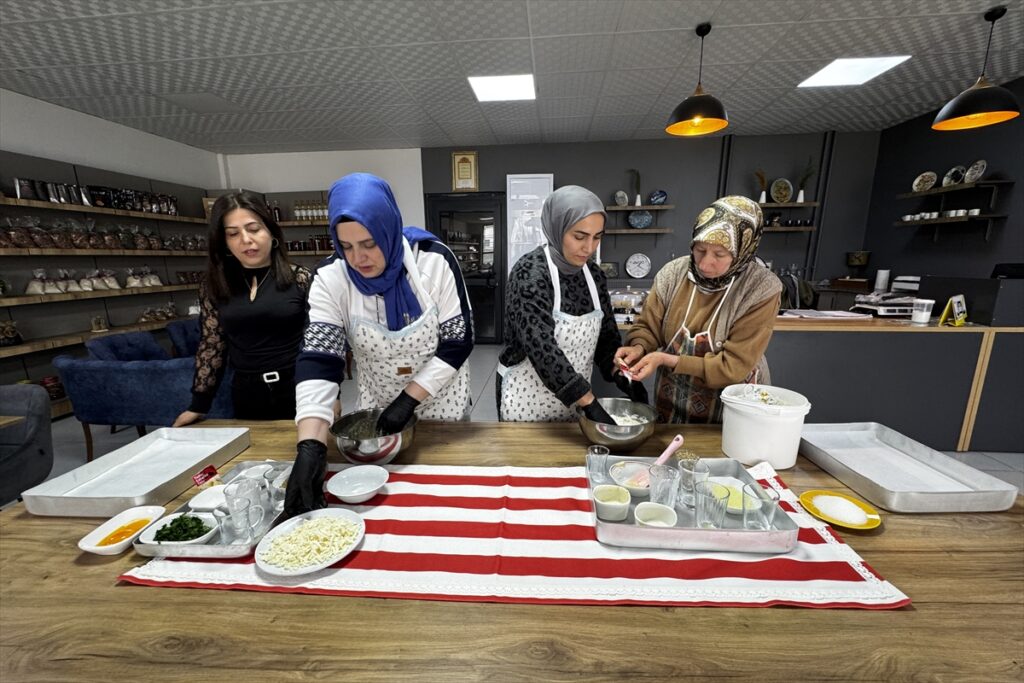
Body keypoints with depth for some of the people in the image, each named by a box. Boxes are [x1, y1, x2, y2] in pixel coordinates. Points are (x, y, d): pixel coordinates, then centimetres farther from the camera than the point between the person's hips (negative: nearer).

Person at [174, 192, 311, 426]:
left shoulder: (300, 279, -6)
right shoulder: (214, 286, 3)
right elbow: (210, 346, 8)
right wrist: (198, 406, 7)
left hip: (298, 393, -2)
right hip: (247, 397, 3)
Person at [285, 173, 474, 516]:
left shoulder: (435, 260, -22)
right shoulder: (331, 279, -17)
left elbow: (458, 341, -19)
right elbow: (317, 361, -24)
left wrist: (409, 398, -22)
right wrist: (310, 446, -36)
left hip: (442, 402, -1)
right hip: (379, 406, 2)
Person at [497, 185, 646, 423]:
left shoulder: (594, 274, -1)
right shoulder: (530, 273, -22)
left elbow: (606, 334, 6)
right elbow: (541, 348, -29)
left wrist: (620, 374, -10)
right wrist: (590, 404, -31)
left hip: (572, 397, 6)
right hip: (526, 396, -5)